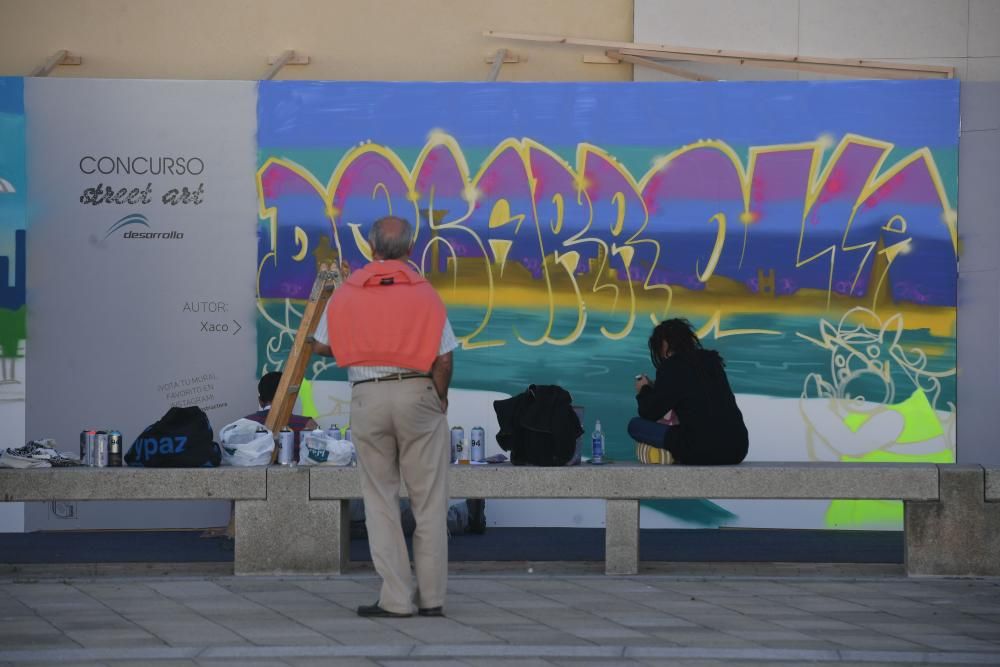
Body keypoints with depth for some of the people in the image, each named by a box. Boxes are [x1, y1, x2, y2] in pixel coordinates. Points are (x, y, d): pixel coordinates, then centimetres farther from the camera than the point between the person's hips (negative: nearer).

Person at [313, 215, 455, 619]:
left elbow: (322, 347, 10)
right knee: (428, 501, 7)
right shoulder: (424, 293, -3)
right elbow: (444, 360, -7)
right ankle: (431, 597, 8)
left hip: (367, 397, 1)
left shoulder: (346, 293, 3)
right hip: (417, 393, -1)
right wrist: (441, 399, 9)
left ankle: (396, 598, 3)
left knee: (381, 500, 8)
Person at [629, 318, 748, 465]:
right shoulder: (710, 360, 17)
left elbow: (650, 413, 2)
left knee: (635, 425, 2)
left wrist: (644, 391, 22)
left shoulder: (672, 367, -4)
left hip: (704, 451, -7)